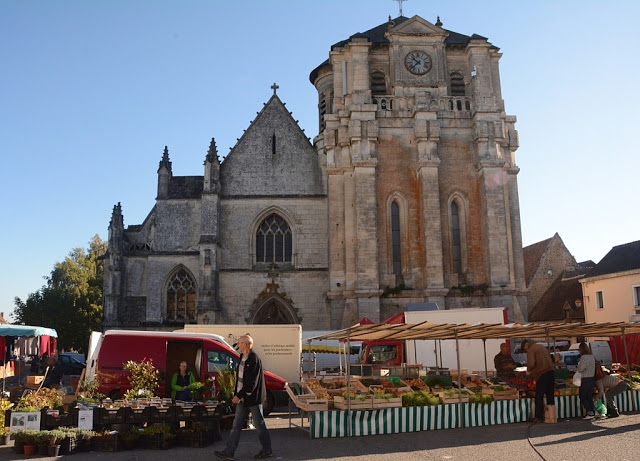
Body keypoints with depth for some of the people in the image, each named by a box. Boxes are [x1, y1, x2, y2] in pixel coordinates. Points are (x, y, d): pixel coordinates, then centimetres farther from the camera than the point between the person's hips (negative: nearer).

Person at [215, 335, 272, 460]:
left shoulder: (254, 359, -19)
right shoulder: (243, 358, 10)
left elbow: (252, 381, -23)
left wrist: (239, 395, -21)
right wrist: (236, 395, 12)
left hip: (253, 398, -9)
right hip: (243, 399, 9)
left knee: (259, 425, 5)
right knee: (236, 425, 9)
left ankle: (267, 450, 19)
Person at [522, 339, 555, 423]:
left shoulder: (531, 350, -6)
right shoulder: (542, 346, 19)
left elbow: (531, 363, -19)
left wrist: (528, 370, 1)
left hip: (542, 374, -8)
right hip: (550, 372, 8)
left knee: (539, 397, -2)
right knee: (550, 395, 14)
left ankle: (539, 417, -1)